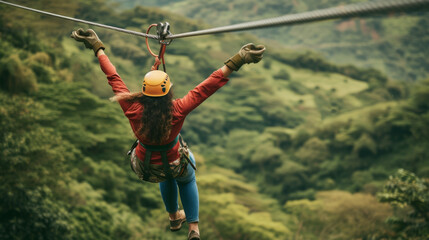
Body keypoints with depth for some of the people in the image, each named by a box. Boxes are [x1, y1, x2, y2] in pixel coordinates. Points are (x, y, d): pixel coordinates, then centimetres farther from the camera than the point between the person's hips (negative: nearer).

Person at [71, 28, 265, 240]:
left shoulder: (132, 109, -31)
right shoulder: (177, 111, -36)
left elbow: (113, 78, -21)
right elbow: (208, 86, -37)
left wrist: (97, 47, -10)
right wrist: (237, 61, -36)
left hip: (145, 163, 2)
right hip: (174, 162, -2)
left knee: (167, 175, 39)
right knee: (187, 180, 35)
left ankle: (174, 218, 58)